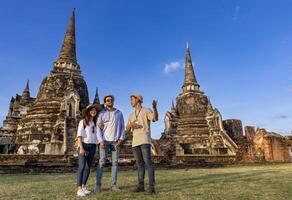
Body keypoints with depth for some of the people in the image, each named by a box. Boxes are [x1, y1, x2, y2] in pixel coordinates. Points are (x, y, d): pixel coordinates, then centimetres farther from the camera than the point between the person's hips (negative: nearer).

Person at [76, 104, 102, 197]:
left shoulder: (95, 123, 16)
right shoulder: (83, 122, -1)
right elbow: (79, 135, -10)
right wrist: (81, 148, -17)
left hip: (93, 146, 6)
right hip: (84, 145, -5)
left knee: (88, 168, 7)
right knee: (81, 166, -11)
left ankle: (83, 187, 16)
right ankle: (79, 189, -10)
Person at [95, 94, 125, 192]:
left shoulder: (119, 113, 8)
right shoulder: (102, 113, 3)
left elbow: (122, 127, 6)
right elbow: (98, 128, -1)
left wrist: (121, 139, -6)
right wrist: (101, 141, -12)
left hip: (115, 141, 2)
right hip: (105, 140, -2)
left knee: (115, 162, 2)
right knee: (102, 162, -5)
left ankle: (114, 184, 8)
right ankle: (98, 185, 1)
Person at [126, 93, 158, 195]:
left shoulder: (146, 111, -1)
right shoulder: (131, 115, 19)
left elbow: (155, 119, -21)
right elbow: (127, 130, 15)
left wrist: (155, 107, -40)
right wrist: (131, 125, -9)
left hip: (145, 140, -7)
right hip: (135, 142, 7)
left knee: (148, 163, -12)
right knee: (140, 164, 11)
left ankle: (151, 188, -10)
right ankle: (140, 185, 19)